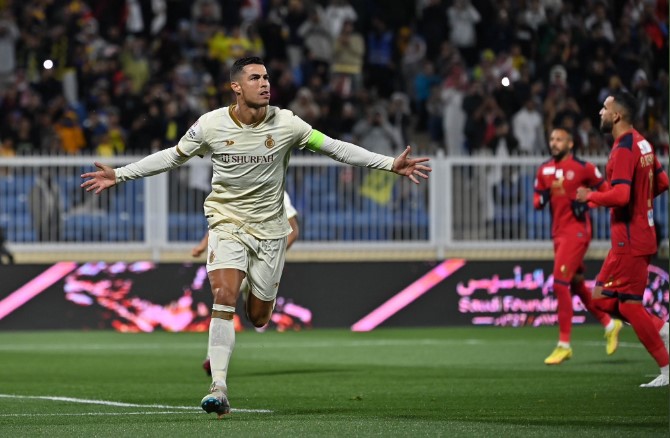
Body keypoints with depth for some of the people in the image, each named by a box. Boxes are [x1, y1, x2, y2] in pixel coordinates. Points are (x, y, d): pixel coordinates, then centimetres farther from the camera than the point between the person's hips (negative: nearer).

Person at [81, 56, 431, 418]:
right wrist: (119, 175, 2)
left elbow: (333, 147, -2)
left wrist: (391, 164, -6)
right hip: (227, 222, -1)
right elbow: (172, 156, 5)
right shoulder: (211, 125, -10)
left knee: (258, 317, 3)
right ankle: (218, 387, -21)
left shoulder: (285, 124, -10)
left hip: (270, 228, 1)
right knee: (224, 297, -22)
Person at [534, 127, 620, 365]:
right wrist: (542, 199, -7)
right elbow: (537, 200, 15)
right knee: (576, 285, 15)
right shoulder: (544, 170, 11)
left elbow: (605, 191, -1)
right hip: (558, 233, 8)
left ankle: (564, 344, -10)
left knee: (560, 284, -14)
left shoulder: (583, 168, -8)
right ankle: (610, 324, 33)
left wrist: (587, 202, -15)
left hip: (576, 231, -8)